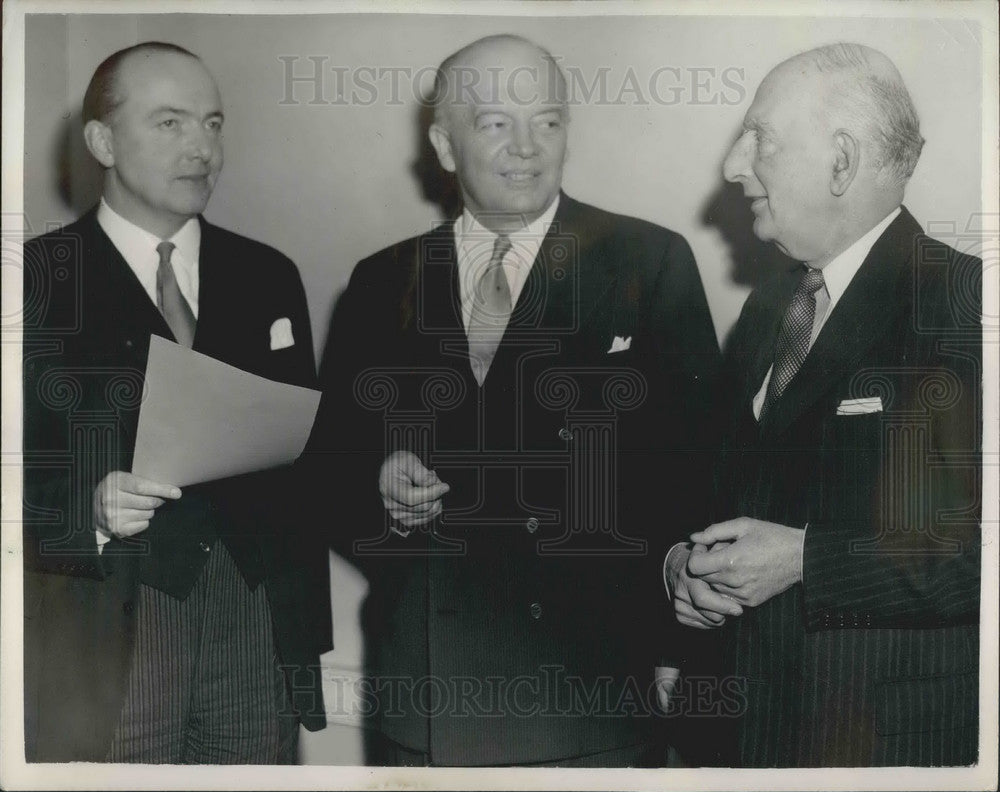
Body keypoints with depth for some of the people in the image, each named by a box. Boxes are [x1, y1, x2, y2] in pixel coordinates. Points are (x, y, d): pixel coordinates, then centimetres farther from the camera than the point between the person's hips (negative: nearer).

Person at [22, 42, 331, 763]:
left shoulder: (269, 276, 10)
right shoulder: (38, 278, -1)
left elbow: (302, 466, 9)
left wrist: (306, 644, 8)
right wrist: (87, 510, -22)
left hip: (256, 624, 3)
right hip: (102, 634, -3)